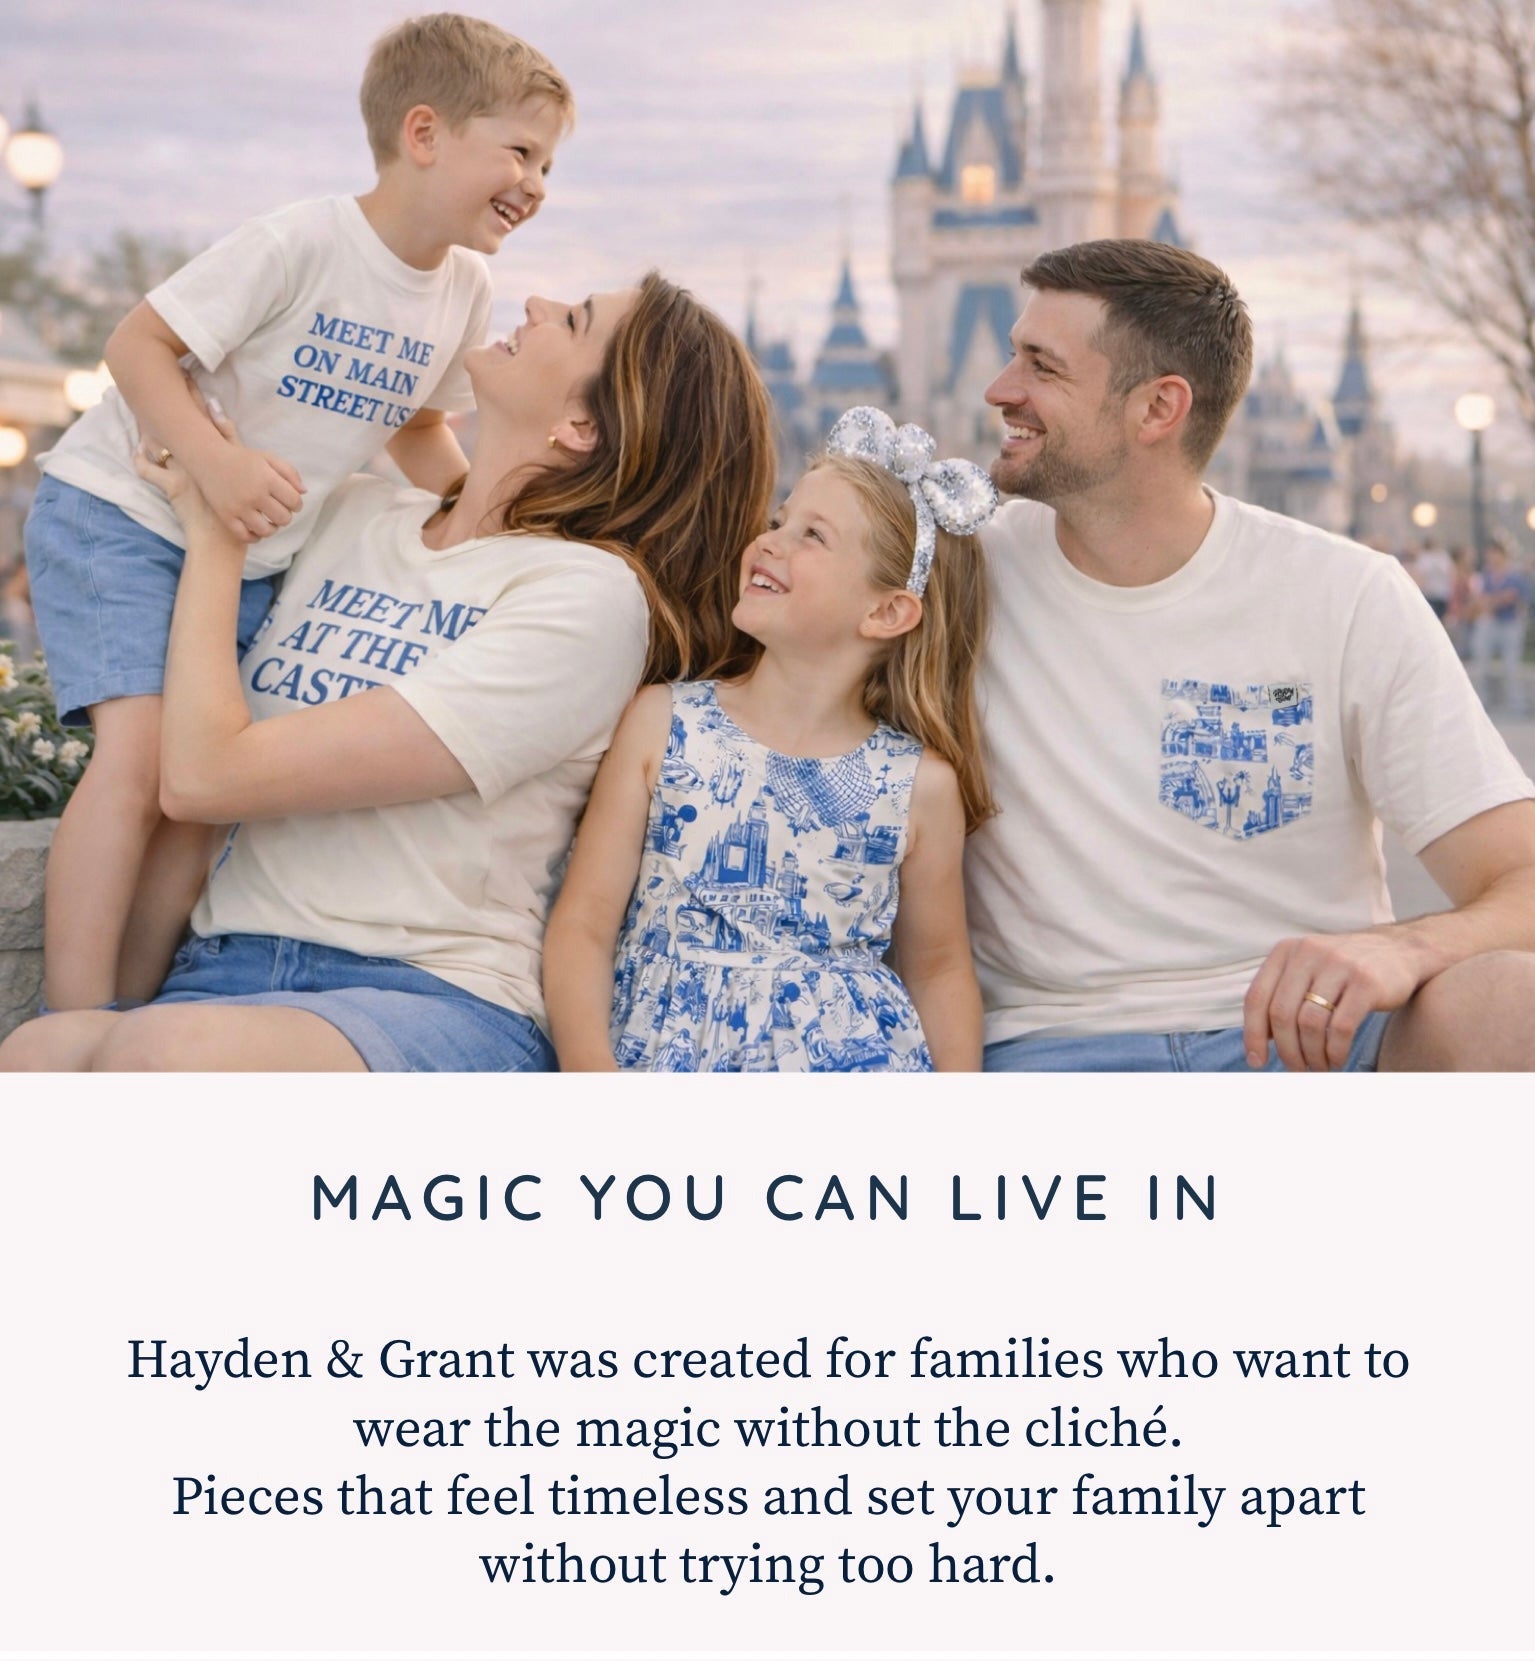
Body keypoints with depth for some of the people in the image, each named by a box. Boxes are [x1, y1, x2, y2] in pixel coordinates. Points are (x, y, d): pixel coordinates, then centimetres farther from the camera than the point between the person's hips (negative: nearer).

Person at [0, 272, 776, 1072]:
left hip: (434, 999, -5)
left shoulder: (588, 593, -7)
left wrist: (214, 536, 3)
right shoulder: (354, 513, 14)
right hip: (222, 976, 5)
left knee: (166, 1053, -37)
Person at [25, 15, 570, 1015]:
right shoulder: (301, 244, -22)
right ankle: (71, 1042, -18)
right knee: (140, 747, -20)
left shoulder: (467, 287, 0)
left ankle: (132, 1010, 9)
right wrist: (216, 461, -32)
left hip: (253, 557, 7)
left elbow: (417, 425, 16)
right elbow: (139, 345, -20)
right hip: (120, 513, -7)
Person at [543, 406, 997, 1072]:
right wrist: (589, 1063, -14)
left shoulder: (922, 785, 4)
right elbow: (582, 924, 2)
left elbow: (940, 967, 17)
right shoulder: (663, 722, 4)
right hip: (668, 1048, 0)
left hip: (849, 1057, 0)